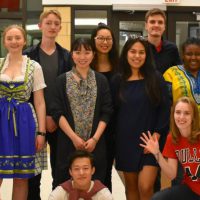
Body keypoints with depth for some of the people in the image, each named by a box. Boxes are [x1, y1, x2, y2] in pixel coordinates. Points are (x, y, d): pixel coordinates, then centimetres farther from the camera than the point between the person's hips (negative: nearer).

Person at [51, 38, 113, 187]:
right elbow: (57, 113, -1)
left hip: (95, 143, 1)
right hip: (69, 142, 0)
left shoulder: (101, 80, 7)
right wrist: (74, 137, -10)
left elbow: (106, 112, 3)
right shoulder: (62, 80, 5)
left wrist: (95, 138, -9)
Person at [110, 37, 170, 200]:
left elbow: (165, 109, -3)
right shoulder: (118, 81, 5)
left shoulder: (156, 79, -2)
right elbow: (113, 110, 9)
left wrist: (156, 136, -10)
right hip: (126, 140, 3)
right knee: (131, 185, 9)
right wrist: (115, 137, 3)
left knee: (145, 187, -10)